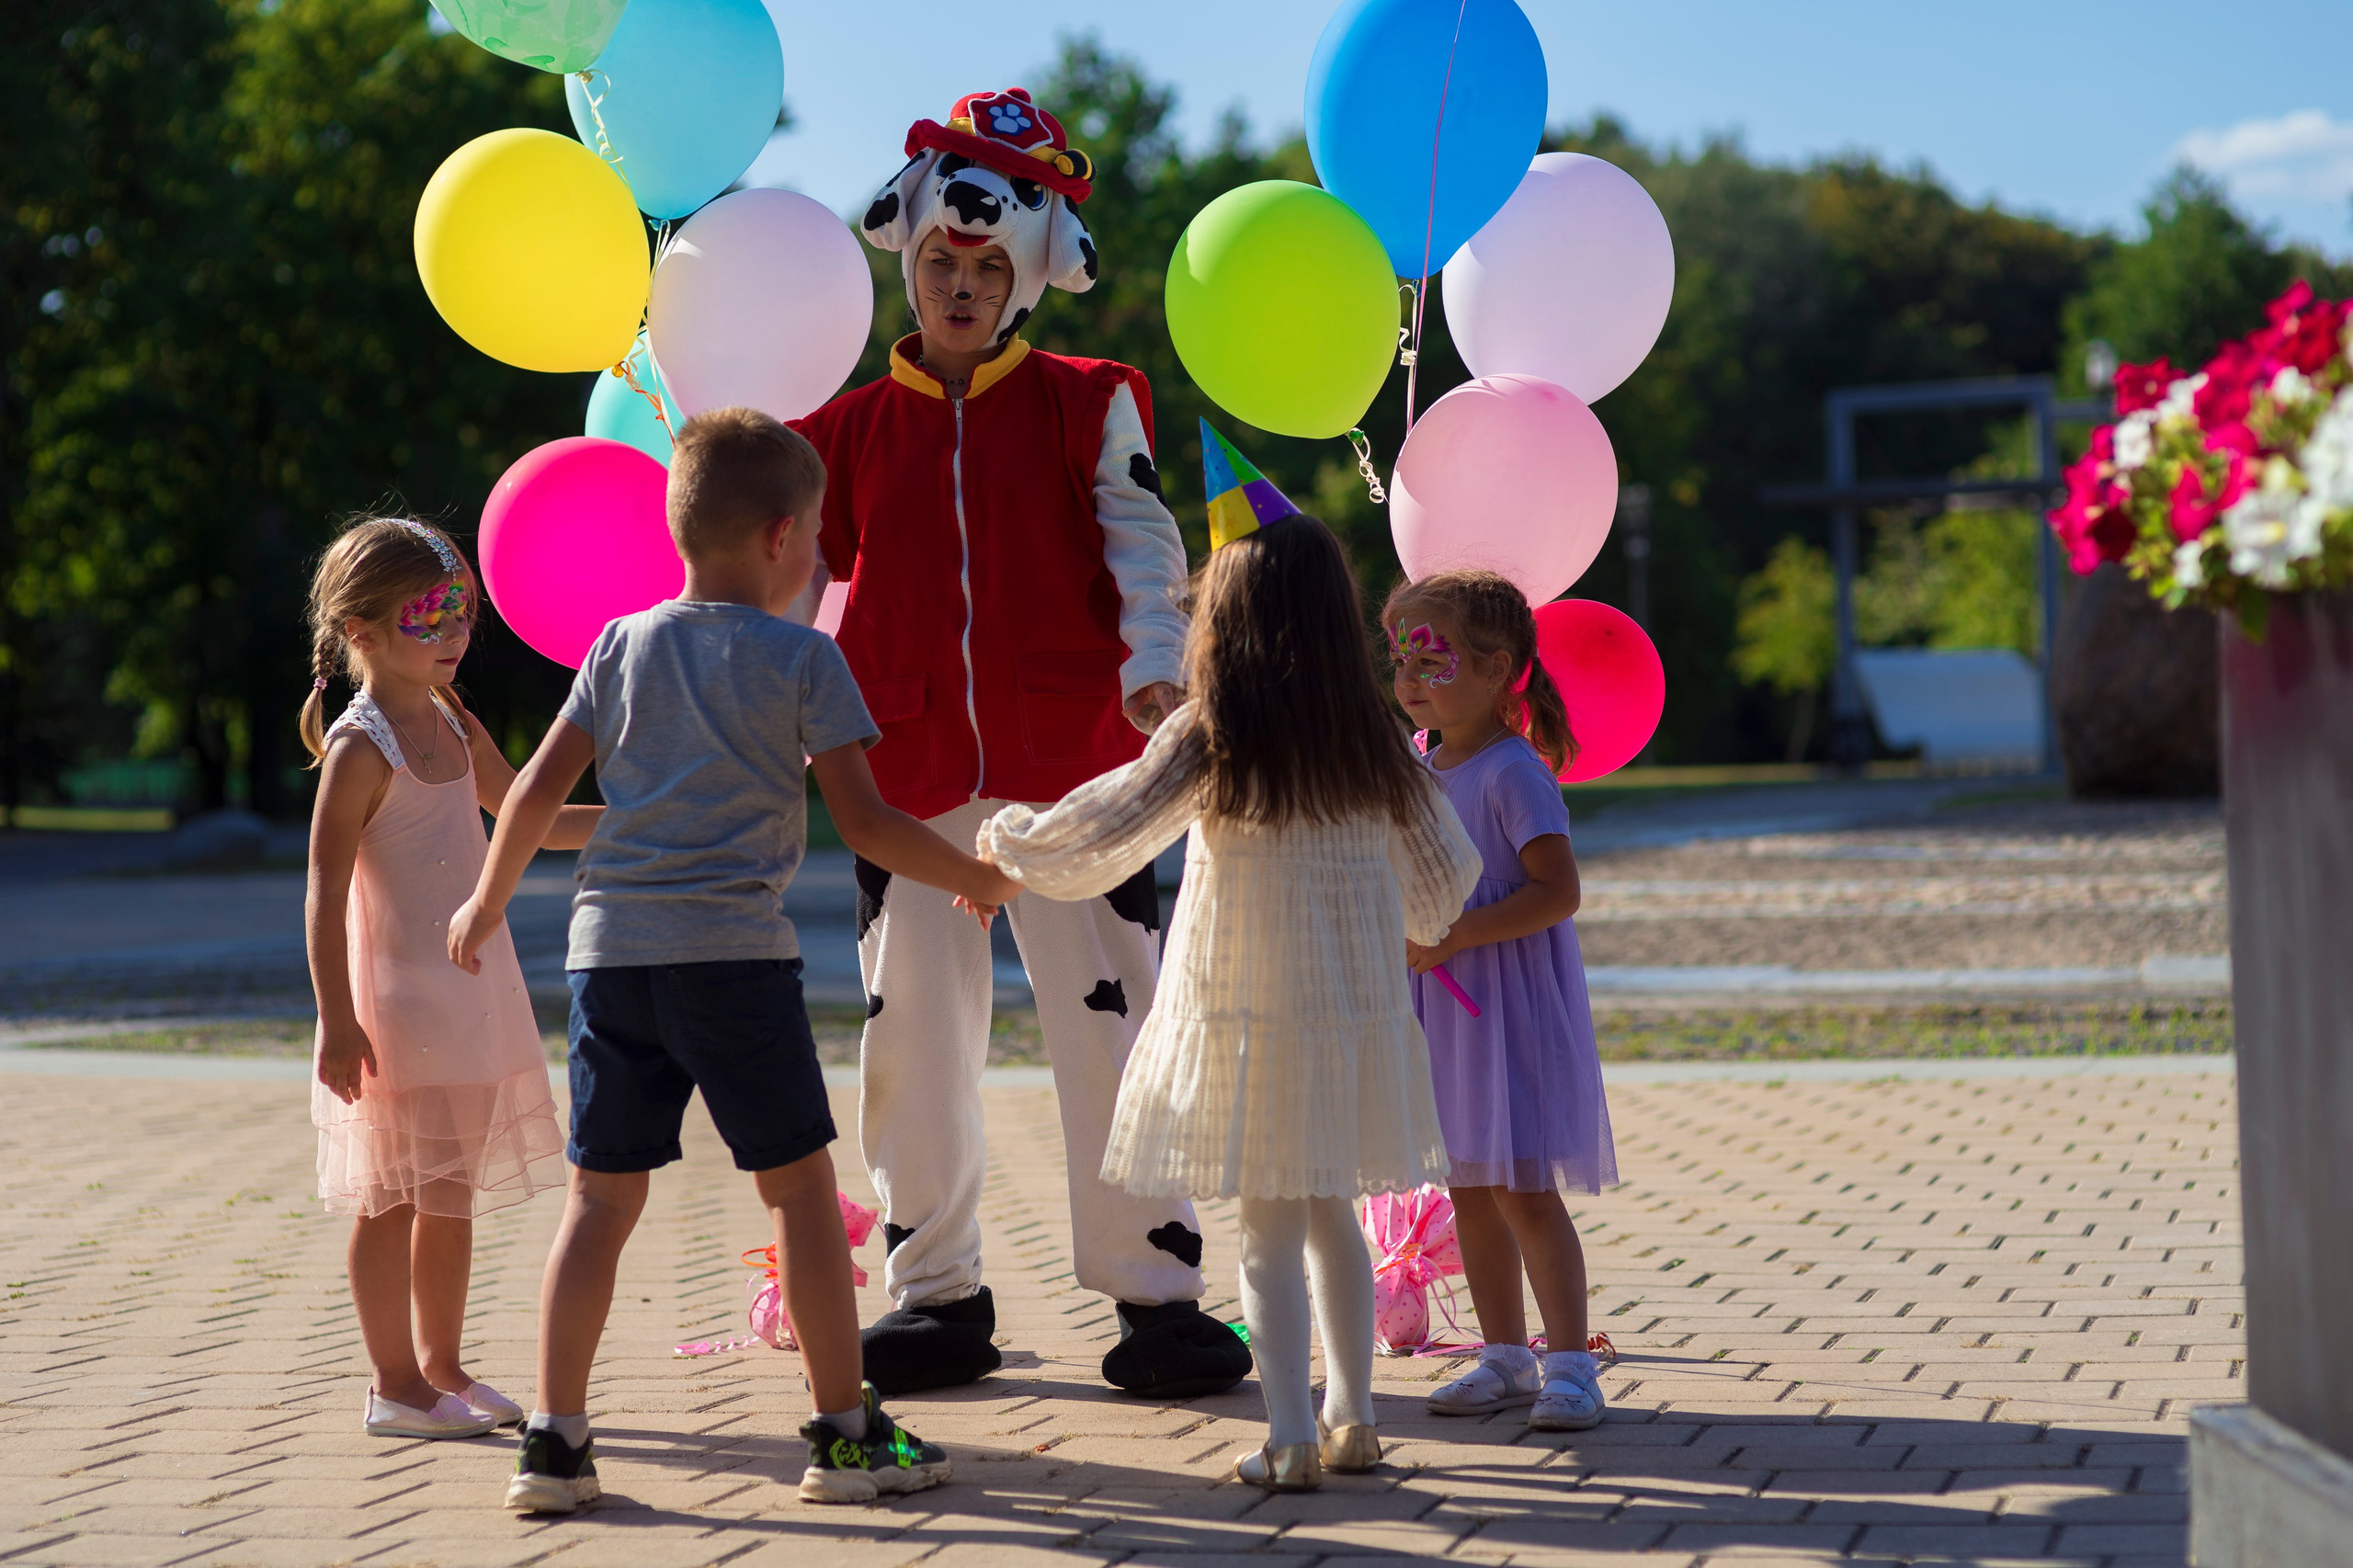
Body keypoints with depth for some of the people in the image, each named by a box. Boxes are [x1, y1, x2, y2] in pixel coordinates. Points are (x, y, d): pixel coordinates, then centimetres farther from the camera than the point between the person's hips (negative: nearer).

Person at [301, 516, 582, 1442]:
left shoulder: (455, 729, 10)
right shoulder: (359, 750, -14)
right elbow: (326, 892, -17)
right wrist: (338, 1020, -20)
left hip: (473, 992, 8)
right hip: (396, 999, -8)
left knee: (455, 1192, 14)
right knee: (393, 1196, 0)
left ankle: (442, 1366, 24)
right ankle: (394, 1385, 8)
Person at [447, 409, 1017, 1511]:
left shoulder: (624, 644, 12)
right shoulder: (802, 657, -1)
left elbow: (541, 785, 11)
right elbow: (865, 823, -4)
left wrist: (487, 903, 24)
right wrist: (973, 879, 10)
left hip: (610, 951, 4)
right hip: (732, 954, -4)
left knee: (603, 1195, 8)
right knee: (799, 1185, 5)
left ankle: (556, 1441, 6)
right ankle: (845, 1432, 9)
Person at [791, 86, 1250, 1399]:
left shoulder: (1085, 406, 7)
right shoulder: (852, 431, 12)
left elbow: (1143, 547, -2)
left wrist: (1155, 667, -19)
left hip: (1067, 756, -2)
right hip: (906, 769, 2)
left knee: (1111, 1020, -4)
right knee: (914, 1032, 6)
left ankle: (1158, 1292, 3)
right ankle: (940, 1295, 17)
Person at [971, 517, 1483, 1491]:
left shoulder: (1208, 739, -10)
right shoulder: (1372, 742, 3)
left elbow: (1099, 834, -9)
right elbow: (1443, 876, 13)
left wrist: (1004, 842, 9)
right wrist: (1408, 932, 34)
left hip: (1249, 1018, -4)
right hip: (1361, 1011, 4)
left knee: (1270, 1233, 1)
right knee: (1335, 1219, 17)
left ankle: (1290, 1439, -1)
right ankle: (1350, 1418, 22)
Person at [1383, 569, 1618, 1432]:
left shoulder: (1513, 774, -15)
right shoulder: (1417, 769, 9)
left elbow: (1556, 891, -21)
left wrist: (1454, 936, -24)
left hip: (1512, 1005, -8)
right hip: (1443, 1007, 8)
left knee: (1523, 1191, -8)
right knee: (1469, 1189, 11)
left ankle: (1569, 1363, -2)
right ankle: (1505, 1357, 20)